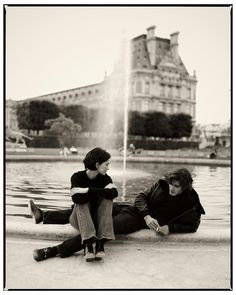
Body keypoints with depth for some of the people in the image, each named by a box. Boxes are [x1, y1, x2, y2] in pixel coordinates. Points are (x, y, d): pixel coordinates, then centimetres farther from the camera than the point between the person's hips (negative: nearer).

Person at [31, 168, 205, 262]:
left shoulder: (190, 203, -9)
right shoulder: (163, 184, -1)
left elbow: (192, 226, -4)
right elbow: (141, 197, 1)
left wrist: (170, 227, -19)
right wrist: (147, 215, -18)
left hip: (139, 222, -6)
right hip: (135, 210, 6)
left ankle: (57, 250, -28)